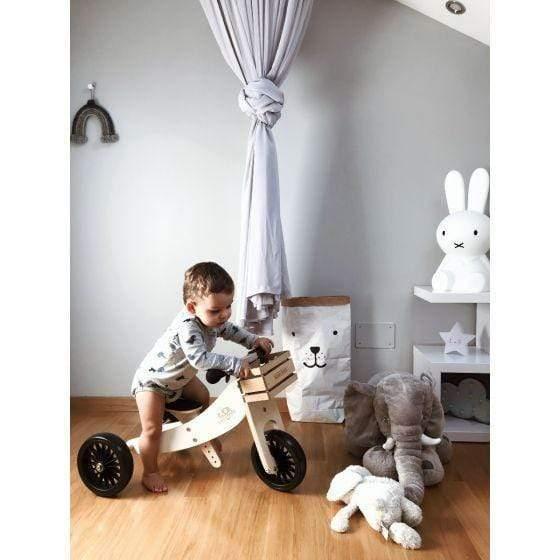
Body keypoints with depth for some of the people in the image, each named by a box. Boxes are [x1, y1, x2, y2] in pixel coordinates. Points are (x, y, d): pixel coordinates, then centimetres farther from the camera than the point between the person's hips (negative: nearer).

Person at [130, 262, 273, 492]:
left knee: (203, 397, 21)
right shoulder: (187, 327, -40)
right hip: (152, 381, -8)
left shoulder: (212, 318, -13)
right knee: (152, 430, -10)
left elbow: (230, 330, 4)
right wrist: (235, 364, -51)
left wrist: (254, 340, -10)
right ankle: (150, 474, 10)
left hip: (179, 377, 8)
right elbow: (200, 359, -48)